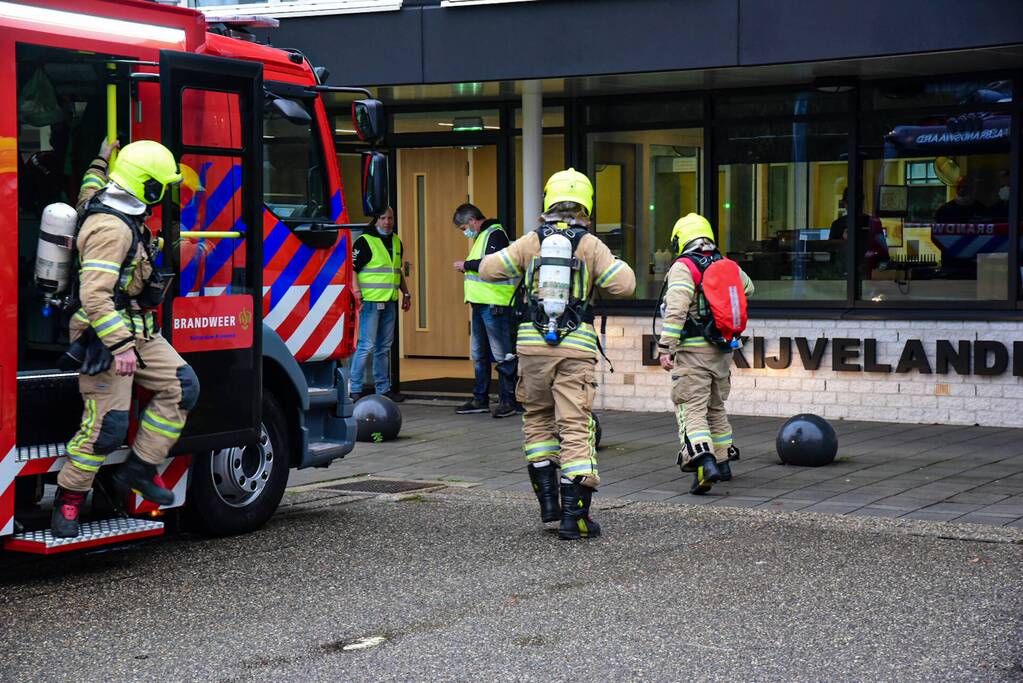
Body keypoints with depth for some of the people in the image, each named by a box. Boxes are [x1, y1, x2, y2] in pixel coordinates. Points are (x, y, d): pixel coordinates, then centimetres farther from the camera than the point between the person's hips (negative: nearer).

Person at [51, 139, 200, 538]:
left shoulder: (125, 216, 9)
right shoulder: (112, 228, -23)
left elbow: (89, 197, 36)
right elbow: (94, 295, -30)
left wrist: (100, 164, 46)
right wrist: (120, 347, -32)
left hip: (138, 332, 10)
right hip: (105, 337, -10)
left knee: (181, 386, 3)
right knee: (107, 425, -9)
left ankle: (138, 470, 9)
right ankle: (68, 499, 7)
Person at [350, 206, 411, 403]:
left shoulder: (396, 242, 16)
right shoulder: (364, 241, -8)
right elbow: (352, 270, -11)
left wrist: (406, 293, 21)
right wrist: (358, 296, -19)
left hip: (390, 303, 7)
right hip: (370, 301, -7)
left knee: (384, 347, 12)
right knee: (366, 346, -8)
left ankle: (383, 389, 18)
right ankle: (355, 390, -3)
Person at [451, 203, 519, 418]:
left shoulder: (495, 234, -10)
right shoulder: (481, 237, 21)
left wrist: (466, 265, -12)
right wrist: (467, 268, 7)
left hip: (494, 303, -10)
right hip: (480, 303, 10)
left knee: (502, 354, -5)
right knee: (479, 354, 14)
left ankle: (507, 401, -2)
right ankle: (480, 399, 20)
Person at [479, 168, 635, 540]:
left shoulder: (529, 243, 5)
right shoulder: (591, 246, 0)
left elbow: (487, 269, 7)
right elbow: (625, 284, -5)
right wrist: (612, 263, 15)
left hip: (533, 343, 2)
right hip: (576, 346, -2)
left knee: (537, 419, 20)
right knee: (575, 428, -2)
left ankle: (548, 499, 15)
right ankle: (574, 515, -6)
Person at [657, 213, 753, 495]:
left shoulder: (682, 268, -10)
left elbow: (676, 310, -21)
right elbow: (747, 288, 31)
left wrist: (665, 348, -20)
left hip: (694, 349, -7)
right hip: (723, 349, 7)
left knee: (691, 409, -8)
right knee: (715, 407, 22)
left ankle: (705, 464, -25)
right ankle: (723, 461, 31)